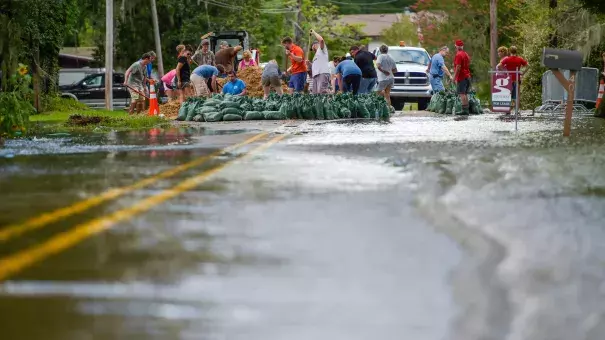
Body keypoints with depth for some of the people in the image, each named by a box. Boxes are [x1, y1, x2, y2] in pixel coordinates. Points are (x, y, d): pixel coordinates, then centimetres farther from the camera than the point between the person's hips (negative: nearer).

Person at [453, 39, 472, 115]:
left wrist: (454, 77, -15)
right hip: (467, 77, 9)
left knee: (462, 94, -10)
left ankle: (464, 109, -16)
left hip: (461, 77, -9)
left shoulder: (458, 55, -12)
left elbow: (458, 67, -18)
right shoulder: (466, 54, 17)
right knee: (465, 94, 11)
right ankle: (466, 109, 11)